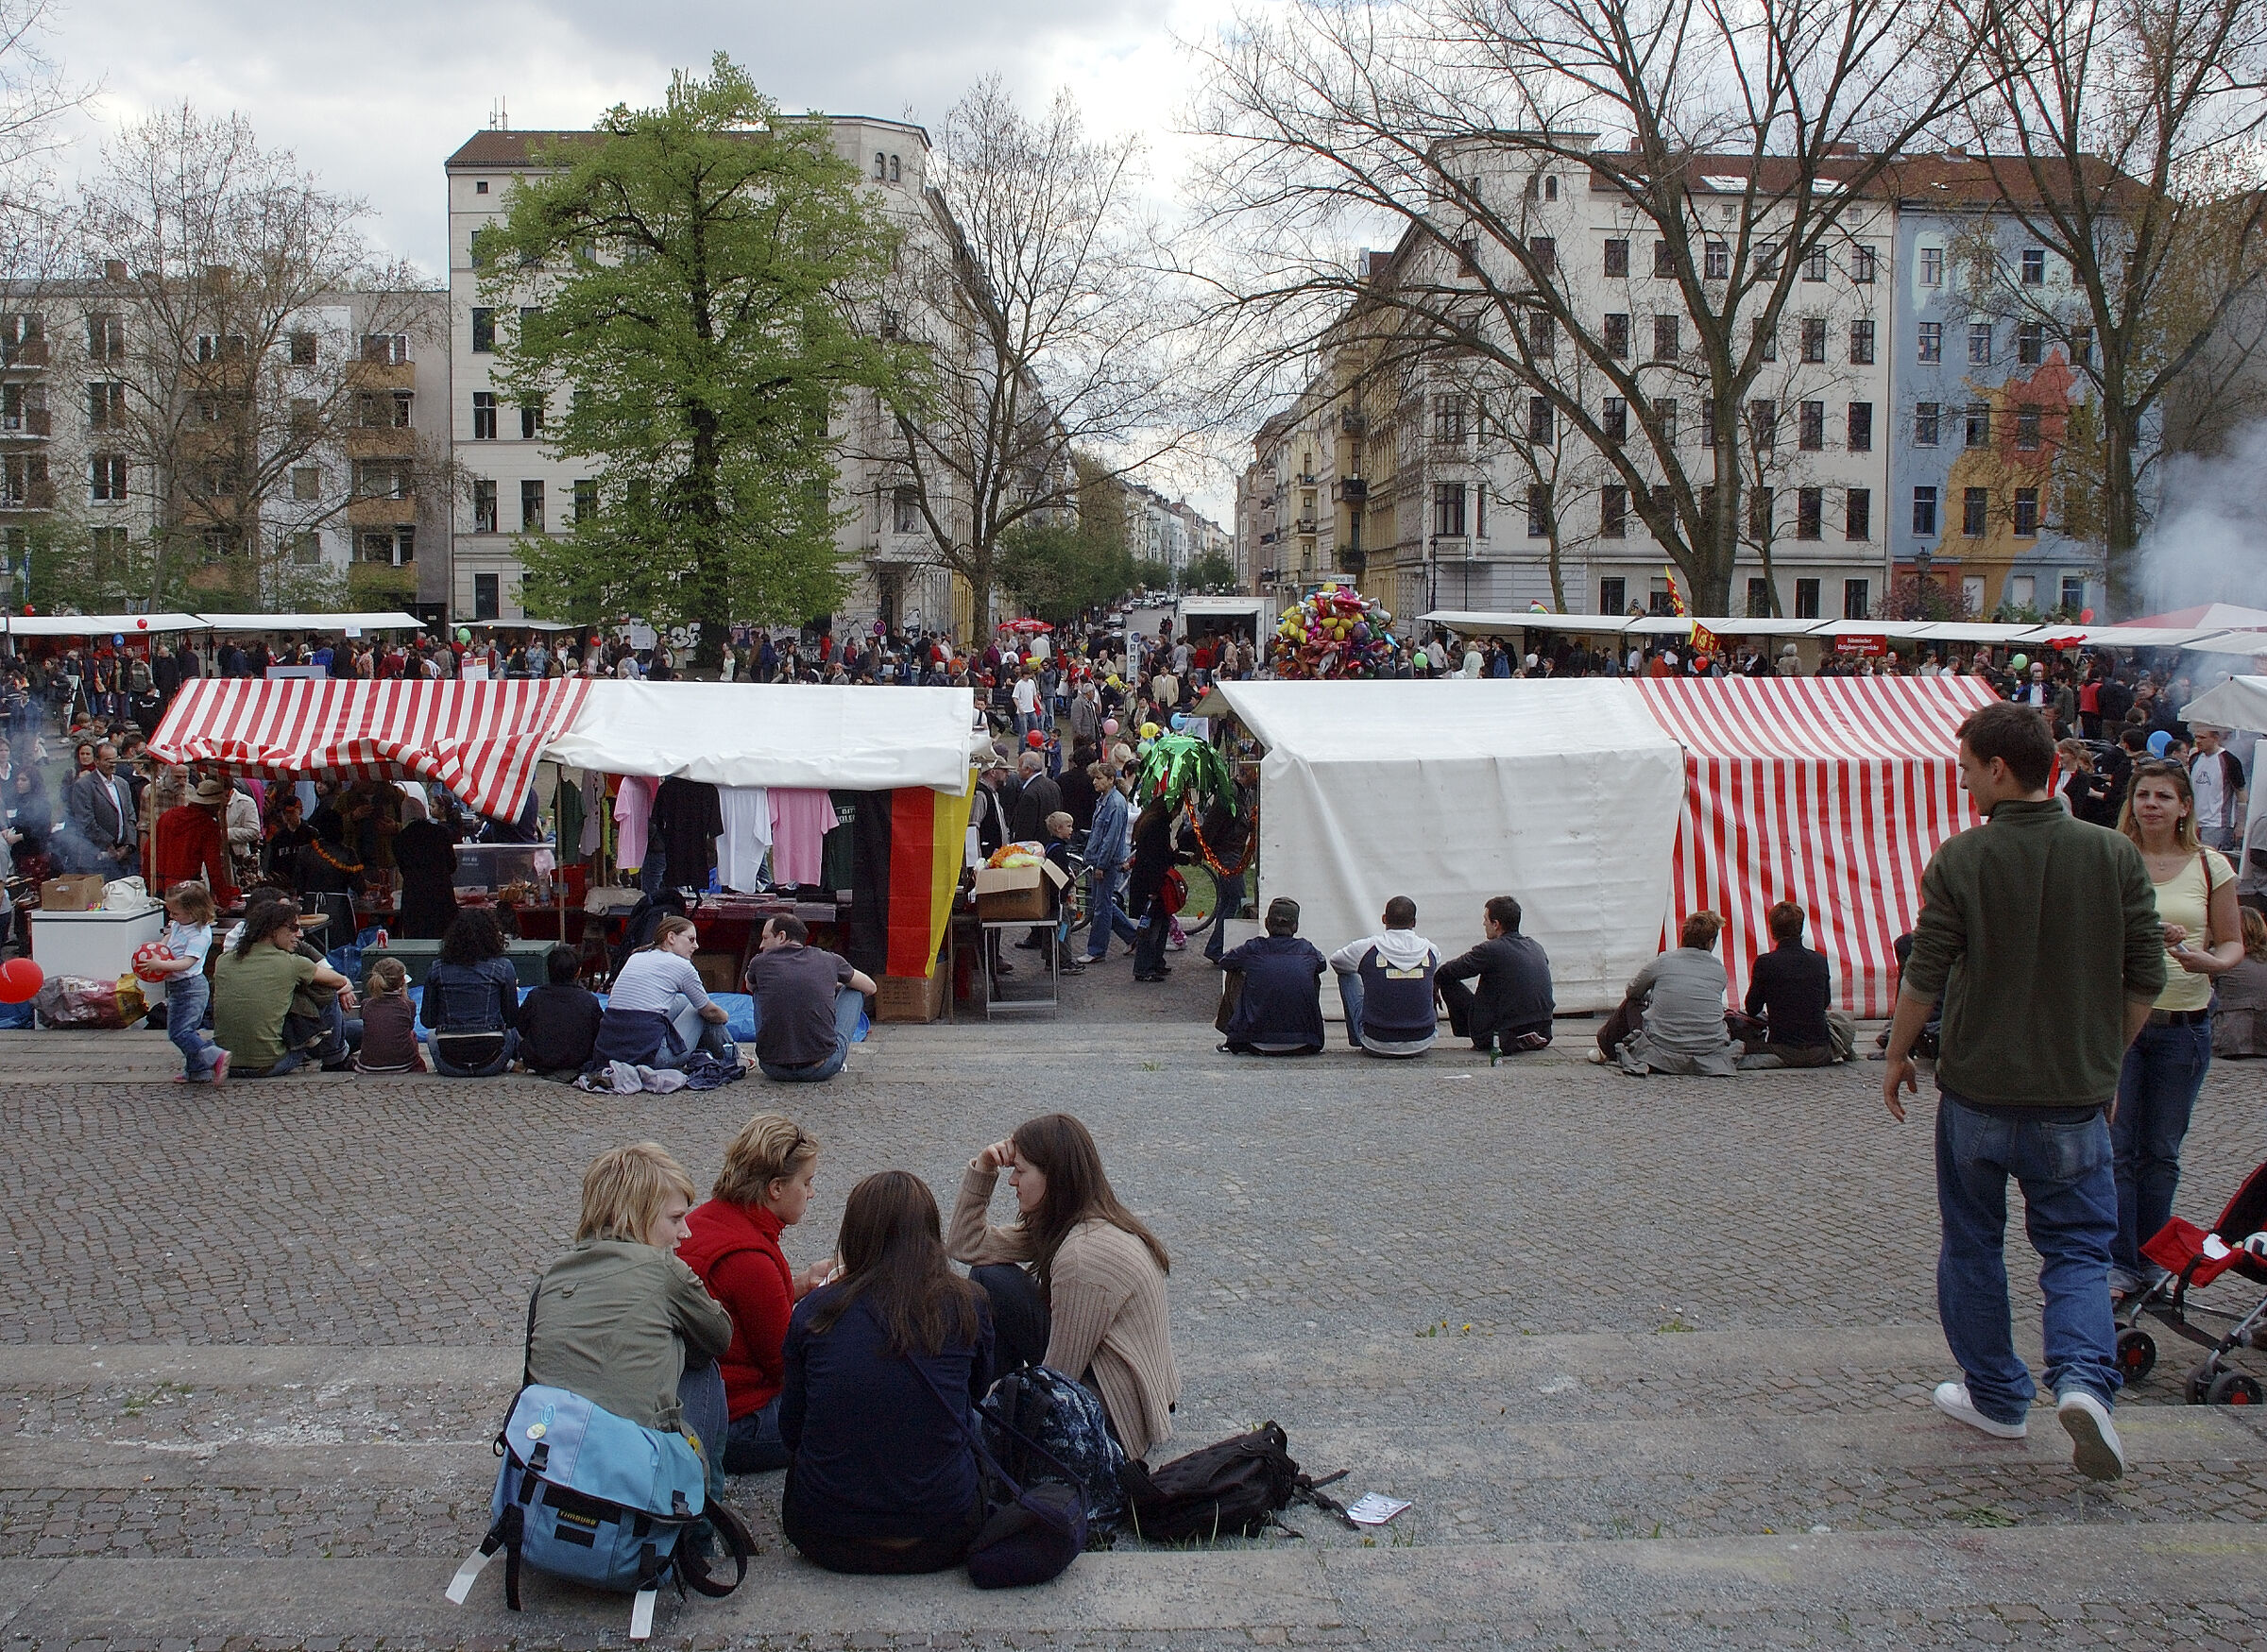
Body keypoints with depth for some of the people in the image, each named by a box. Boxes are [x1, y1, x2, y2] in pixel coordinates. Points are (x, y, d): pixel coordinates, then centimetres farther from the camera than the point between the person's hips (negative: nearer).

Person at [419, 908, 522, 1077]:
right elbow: (512, 1020, 0)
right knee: (513, 1032, 33)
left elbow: (427, 1021, 6)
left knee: (431, 1035, 37)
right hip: (490, 1063, -1)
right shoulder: (502, 967, -5)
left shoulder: (437, 968, 0)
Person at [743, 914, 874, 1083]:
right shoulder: (828, 960, 2)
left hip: (774, 1069, 1)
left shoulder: (760, 962, 3)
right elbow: (871, 987, 20)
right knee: (854, 990, 22)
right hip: (822, 1069, -1)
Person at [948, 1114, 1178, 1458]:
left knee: (992, 1282, -15)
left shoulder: (1083, 1256, -26)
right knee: (988, 1274, 6)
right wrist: (981, 1170, -2)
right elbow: (968, 1247, 9)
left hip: (1119, 1419, -10)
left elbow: (1059, 1375, -19)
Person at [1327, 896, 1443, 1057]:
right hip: (1421, 1046, 2)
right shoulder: (1431, 950, -2)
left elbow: (1335, 961, 14)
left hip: (1377, 1045, -2)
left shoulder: (1366, 948, -8)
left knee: (1347, 975, 19)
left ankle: (1357, 1040, 31)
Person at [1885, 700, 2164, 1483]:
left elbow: (1924, 976, -9)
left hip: (1976, 1090, -1)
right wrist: (2104, 1059, 15)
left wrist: (1896, 1057, 6)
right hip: (2074, 1096, 1)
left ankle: (1997, 1397, 24)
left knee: (1973, 1246, 15)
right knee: (2078, 1248, 10)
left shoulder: (1961, 859, -11)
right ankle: (2083, 1379, -13)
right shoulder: (2115, 855, -4)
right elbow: (2146, 980, 1)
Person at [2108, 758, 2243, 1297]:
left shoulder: (2212, 867, 3)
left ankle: (2151, 1262, 24)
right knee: (2115, 1147, -3)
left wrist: (2208, 961, -16)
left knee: (2161, 1152, 11)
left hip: (2184, 1024, 1)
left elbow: (2233, 943, 6)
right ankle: (2117, 1265, 5)